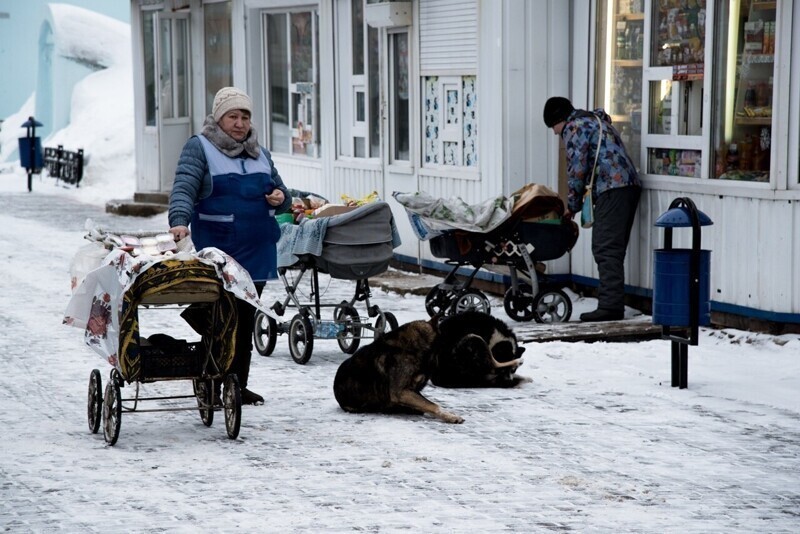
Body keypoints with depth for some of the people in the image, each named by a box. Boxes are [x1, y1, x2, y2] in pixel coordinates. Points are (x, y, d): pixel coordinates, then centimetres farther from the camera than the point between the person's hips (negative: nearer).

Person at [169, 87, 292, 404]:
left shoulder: (259, 153, 19)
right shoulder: (199, 148, 0)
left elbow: (279, 191, 27)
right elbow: (184, 188, -13)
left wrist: (281, 198, 2)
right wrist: (179, 220, -32)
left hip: (256, 252, 6)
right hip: (217, 253, -6)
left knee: (246, 319, 9)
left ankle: (239, 386, 16)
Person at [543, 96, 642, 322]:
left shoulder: (575, 127, 1)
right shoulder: (597, 122, 32)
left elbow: (577, 168, -5)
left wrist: (572, 205, 5)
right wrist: (577, 202, 21)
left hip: (612, 189, -10)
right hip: (630, 185, 10)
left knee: (606, 249, -12)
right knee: (614, 249, 11)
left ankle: (610, 305, -18)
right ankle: (614, 305, 11)